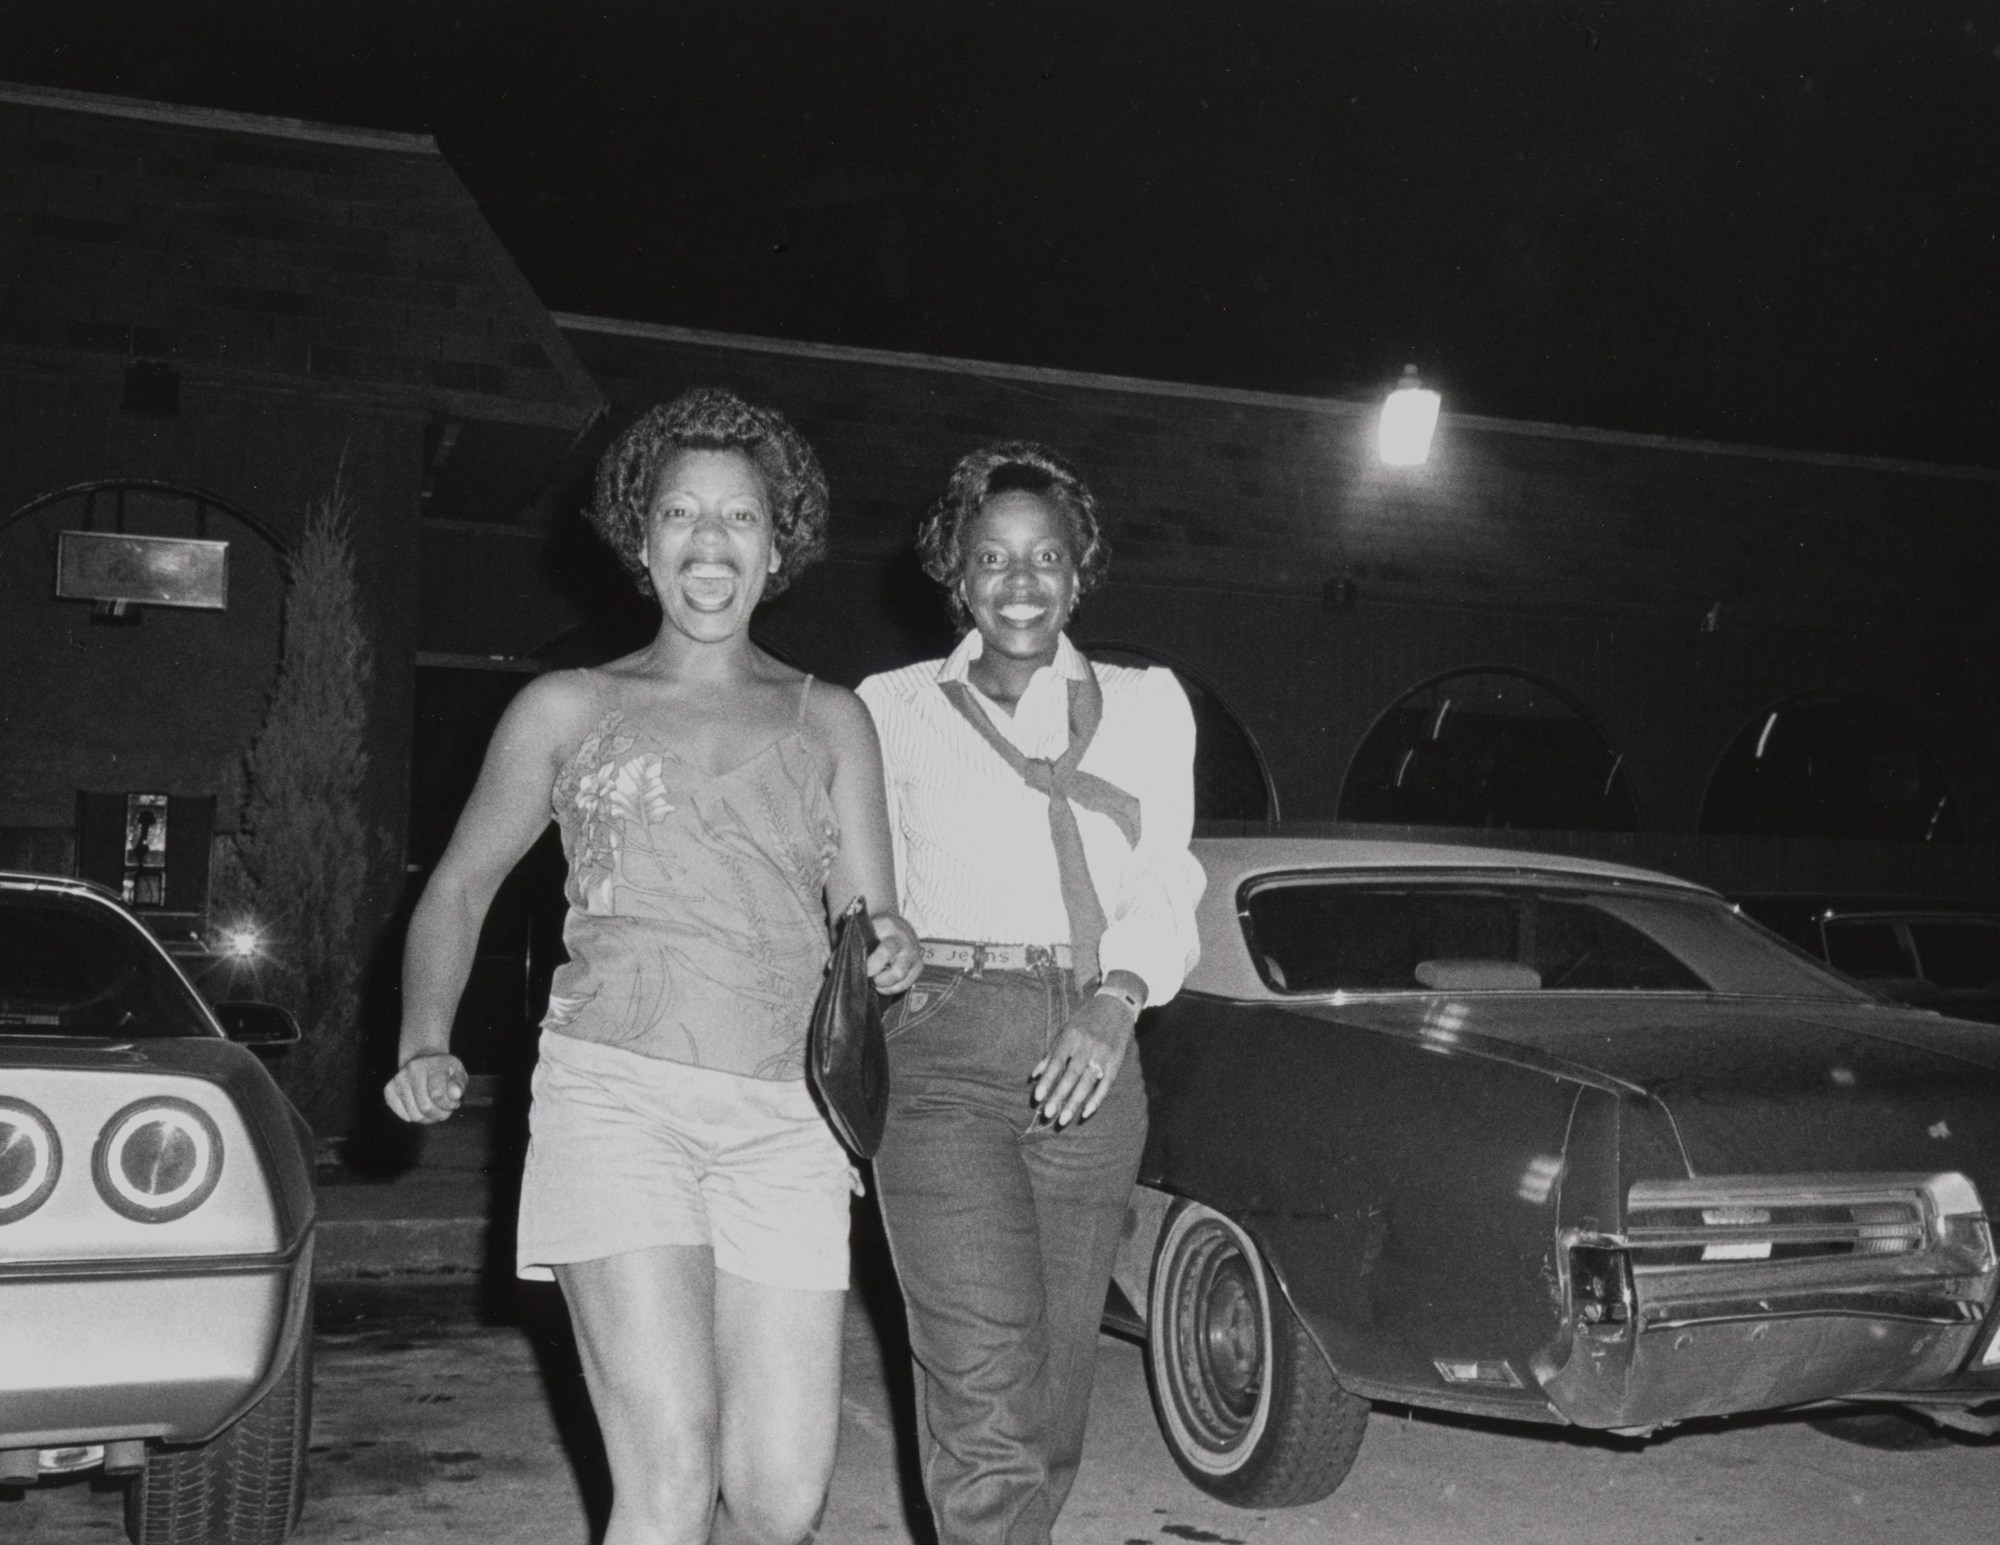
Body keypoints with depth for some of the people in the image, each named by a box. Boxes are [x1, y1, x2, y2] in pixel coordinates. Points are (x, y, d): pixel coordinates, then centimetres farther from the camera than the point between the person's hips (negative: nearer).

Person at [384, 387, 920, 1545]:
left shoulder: (830, 722, 16)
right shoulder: (566, 710, 12)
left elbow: (868, 922, 14)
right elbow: (461, 887, 18)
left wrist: (890, 954, -10)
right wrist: (428, 1046, 2)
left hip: (786, 1123, 2)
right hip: (617, 1095, -2)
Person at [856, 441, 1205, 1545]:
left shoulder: (1144, 705, 13)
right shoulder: (893, 710, 9)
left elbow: (1164, 890, 3)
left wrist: (1114, 1003, -14)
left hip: (1088, 1055, 3)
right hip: (942, 1049, -3)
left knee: (1054, 1403, 8)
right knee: (986, 1401, -14)